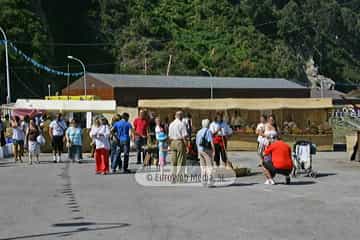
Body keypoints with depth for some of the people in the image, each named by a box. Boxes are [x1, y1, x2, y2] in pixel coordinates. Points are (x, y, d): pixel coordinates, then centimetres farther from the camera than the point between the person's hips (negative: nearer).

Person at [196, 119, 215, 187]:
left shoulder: (199, 132, 12)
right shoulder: (208, 131, -10)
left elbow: (197, 143, 15)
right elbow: (211, 142, -17)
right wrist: (214, 151, -13)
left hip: (200, 150, 7)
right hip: (207, 150, -7)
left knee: (203, 166, 9)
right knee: (209, 166, -5)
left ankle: (203, 181, 8)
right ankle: (209, 182, -11)